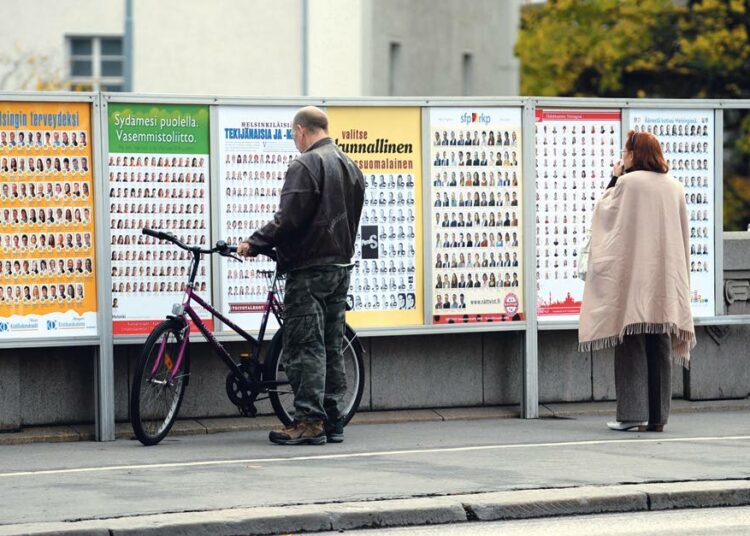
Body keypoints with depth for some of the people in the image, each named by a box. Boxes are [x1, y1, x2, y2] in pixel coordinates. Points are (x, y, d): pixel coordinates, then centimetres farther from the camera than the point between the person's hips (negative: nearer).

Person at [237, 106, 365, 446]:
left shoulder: (305, 165, -13)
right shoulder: (350, 167, 14)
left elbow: (288, 219, -19)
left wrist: (254, 244, -10)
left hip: (309, 269, -8)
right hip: (340, 266, 8)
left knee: (305, 347, -7)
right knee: (332, 347, 11)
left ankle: (309, 421, -10)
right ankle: (333, 421, 12)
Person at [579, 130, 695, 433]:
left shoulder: (628, 183, -8)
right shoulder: (675, 187, 9)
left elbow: (604, 211, 4)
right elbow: (683, 235, 14)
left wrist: (615, 178, 10)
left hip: (633, 276, -5)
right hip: (666, 280, 5)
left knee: (632, 347, -2)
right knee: (660, 348, 6)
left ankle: (632, 414, -6)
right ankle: (658, 415, 5)